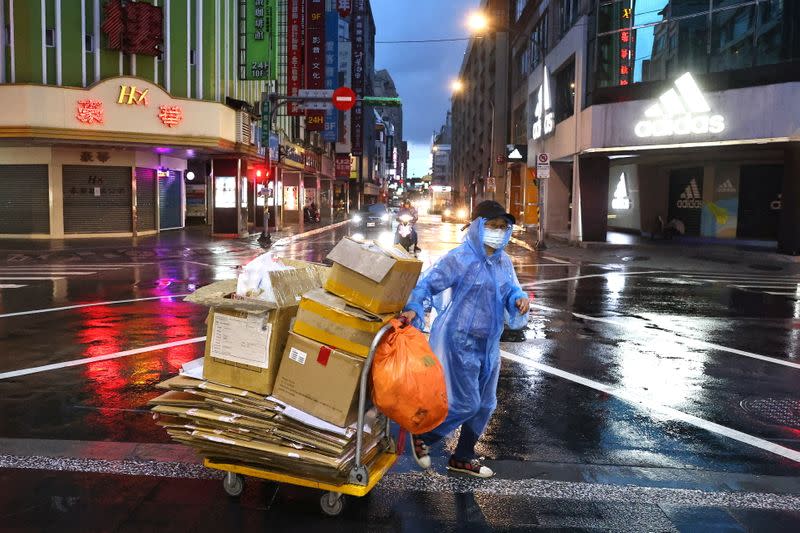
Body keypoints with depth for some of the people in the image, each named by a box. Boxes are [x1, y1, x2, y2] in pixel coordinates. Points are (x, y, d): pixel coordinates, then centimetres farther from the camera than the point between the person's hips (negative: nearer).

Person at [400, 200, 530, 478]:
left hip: (488, 344, 8)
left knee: (485, 404, 17)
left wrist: (520, 299, -10)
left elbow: (511, 290, 13)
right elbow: (428, 284, -16)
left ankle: (463, 457, 37)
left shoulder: (503, 261, 7)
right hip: (460, 341, -8)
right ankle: (422, 437, 20)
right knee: (465, 404, -6)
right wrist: (414, 309, -32)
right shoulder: (460, 258, -16)